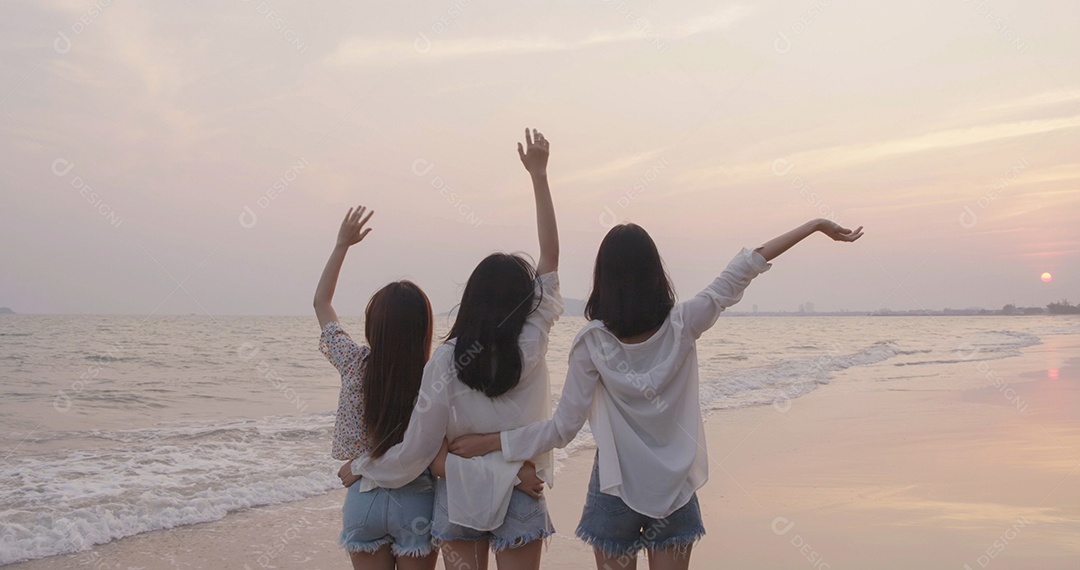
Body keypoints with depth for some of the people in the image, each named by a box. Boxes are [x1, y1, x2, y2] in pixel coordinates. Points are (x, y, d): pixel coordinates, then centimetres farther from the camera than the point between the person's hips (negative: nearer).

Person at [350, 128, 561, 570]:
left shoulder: (446, 359, -11)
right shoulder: (531, 346, -10)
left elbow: (417, 447, -7)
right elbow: (550, 255, -5)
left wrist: (360, 467, 10)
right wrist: (538, 175, -2)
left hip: (460, 496, 1)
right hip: (518, 497, 0)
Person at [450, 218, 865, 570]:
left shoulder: (593, 342, -14)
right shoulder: (682, 326, -10)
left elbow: (563, 428, -12)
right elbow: (742, 270, -5)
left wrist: (490, 442, -2)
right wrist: (816, 225, 2)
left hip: (615, 489, -2)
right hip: (675, 489, 2)